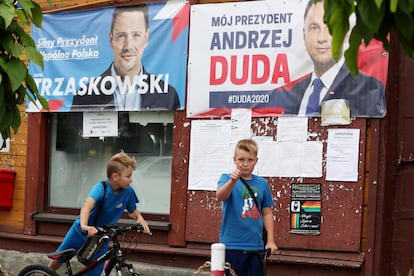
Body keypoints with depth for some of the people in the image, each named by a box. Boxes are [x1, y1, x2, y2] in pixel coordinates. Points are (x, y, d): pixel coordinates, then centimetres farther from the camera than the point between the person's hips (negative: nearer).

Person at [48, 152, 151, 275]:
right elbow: (87, 205, -45)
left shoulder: (128, 192, -15)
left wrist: (139, 218, -22)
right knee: (58, 258, 13)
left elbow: (132, 211, 2)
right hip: (81, 231, -2)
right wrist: (84, 226, -63)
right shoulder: (101, 187, -28)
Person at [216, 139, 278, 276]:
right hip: (232, 245, -3)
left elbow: (267, 213, 12)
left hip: (256, 245, 3)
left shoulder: (262, 183, 8)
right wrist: (232, 181, -41)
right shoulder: (227, 178, -1)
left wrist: (271, 240, 5)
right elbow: (220, 196, -22)